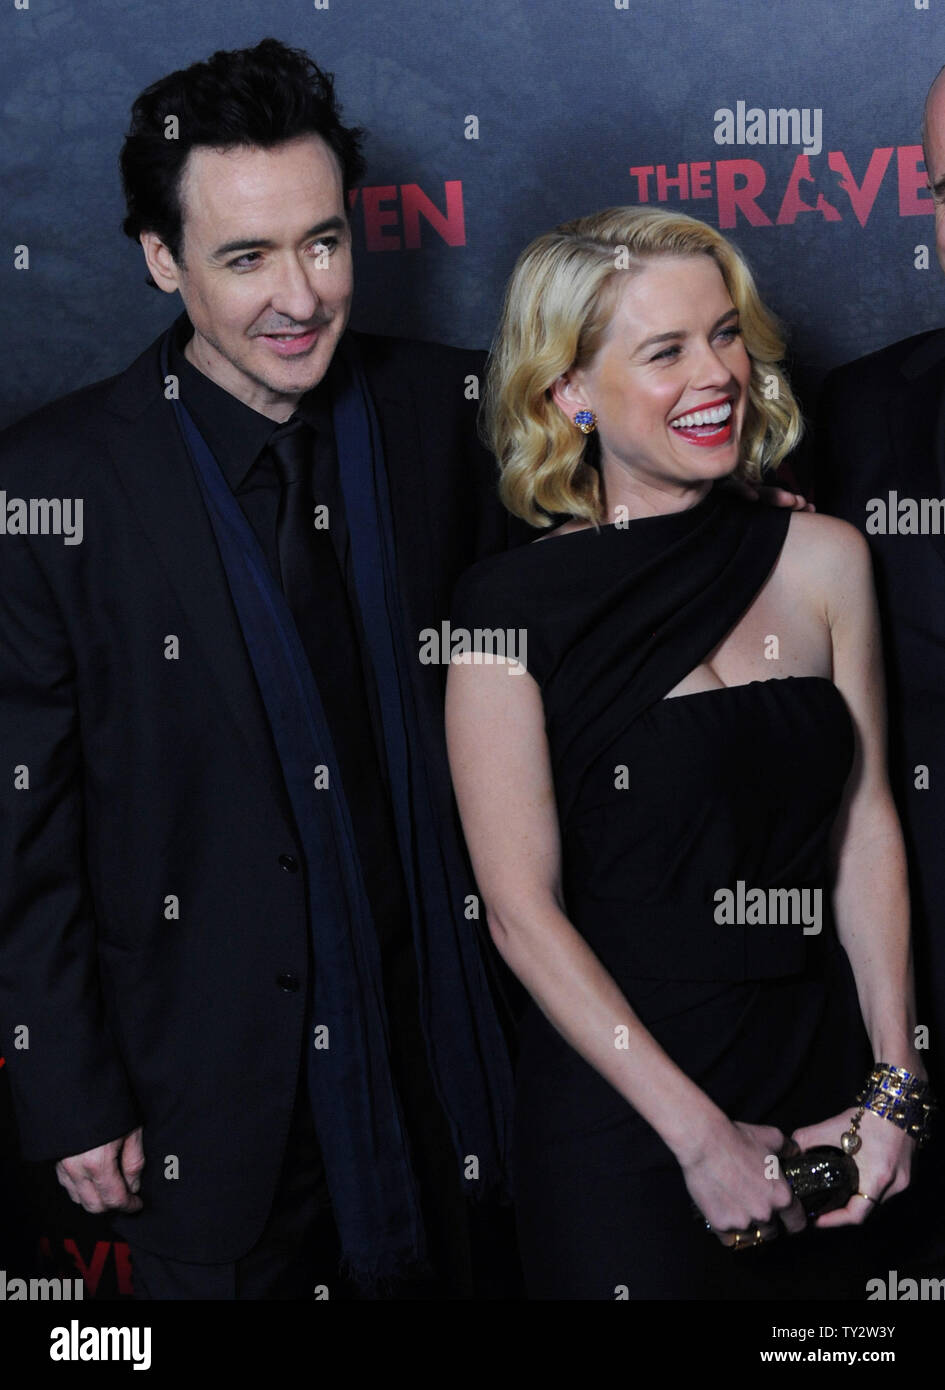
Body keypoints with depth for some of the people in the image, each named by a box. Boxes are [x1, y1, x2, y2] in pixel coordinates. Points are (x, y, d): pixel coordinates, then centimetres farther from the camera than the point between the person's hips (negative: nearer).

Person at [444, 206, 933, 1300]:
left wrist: (895, 1087, -2)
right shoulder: (515, 608, -11)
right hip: (617, 1118, -4)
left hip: (818, 1095, 4)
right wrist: (700, 1134, -13)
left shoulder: (822, 560, 1)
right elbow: (521, 909, -12)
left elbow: (865, 823, 4)